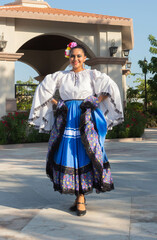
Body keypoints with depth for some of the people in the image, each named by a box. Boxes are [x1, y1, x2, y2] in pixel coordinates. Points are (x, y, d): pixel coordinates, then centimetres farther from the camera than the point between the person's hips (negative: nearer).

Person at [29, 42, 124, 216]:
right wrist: (56, 103, 7)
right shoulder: (60, 76, 11)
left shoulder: (92, 75, 6)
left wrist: (96, 102, -4)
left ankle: (81, 198, -2)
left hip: (86, 120, -2)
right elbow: (42, 89, 16)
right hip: (66, 120, 2)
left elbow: (111, 87, 1)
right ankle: (79, 196, 11)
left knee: (84, 156, -7)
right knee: (68, 156, -1)